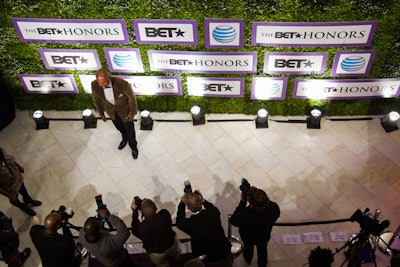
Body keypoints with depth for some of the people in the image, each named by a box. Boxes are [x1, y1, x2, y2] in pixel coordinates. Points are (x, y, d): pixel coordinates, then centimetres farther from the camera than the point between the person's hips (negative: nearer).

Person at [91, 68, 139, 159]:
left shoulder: (122, 84, -40)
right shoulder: (94, 85, -30)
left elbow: (131, 97, -20)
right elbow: (97, 100, -8)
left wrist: (132, 112, -9)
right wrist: (101, 113, 4)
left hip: (124, 109, -3)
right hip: (110, 110, 3)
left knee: (129, 128, 20)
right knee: (119, 127, 29)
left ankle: (133, 146, 50)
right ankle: (125, 139, 62)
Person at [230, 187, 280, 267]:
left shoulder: (245, 215, -47)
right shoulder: (274, 207, -40)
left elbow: (233, 221, -24)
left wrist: (243, 201, -28)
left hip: (248, 237, -1)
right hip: (264, 236, 1)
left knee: (248, 247, 35)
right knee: (262, 249, 34)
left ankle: (248, 260, 67)